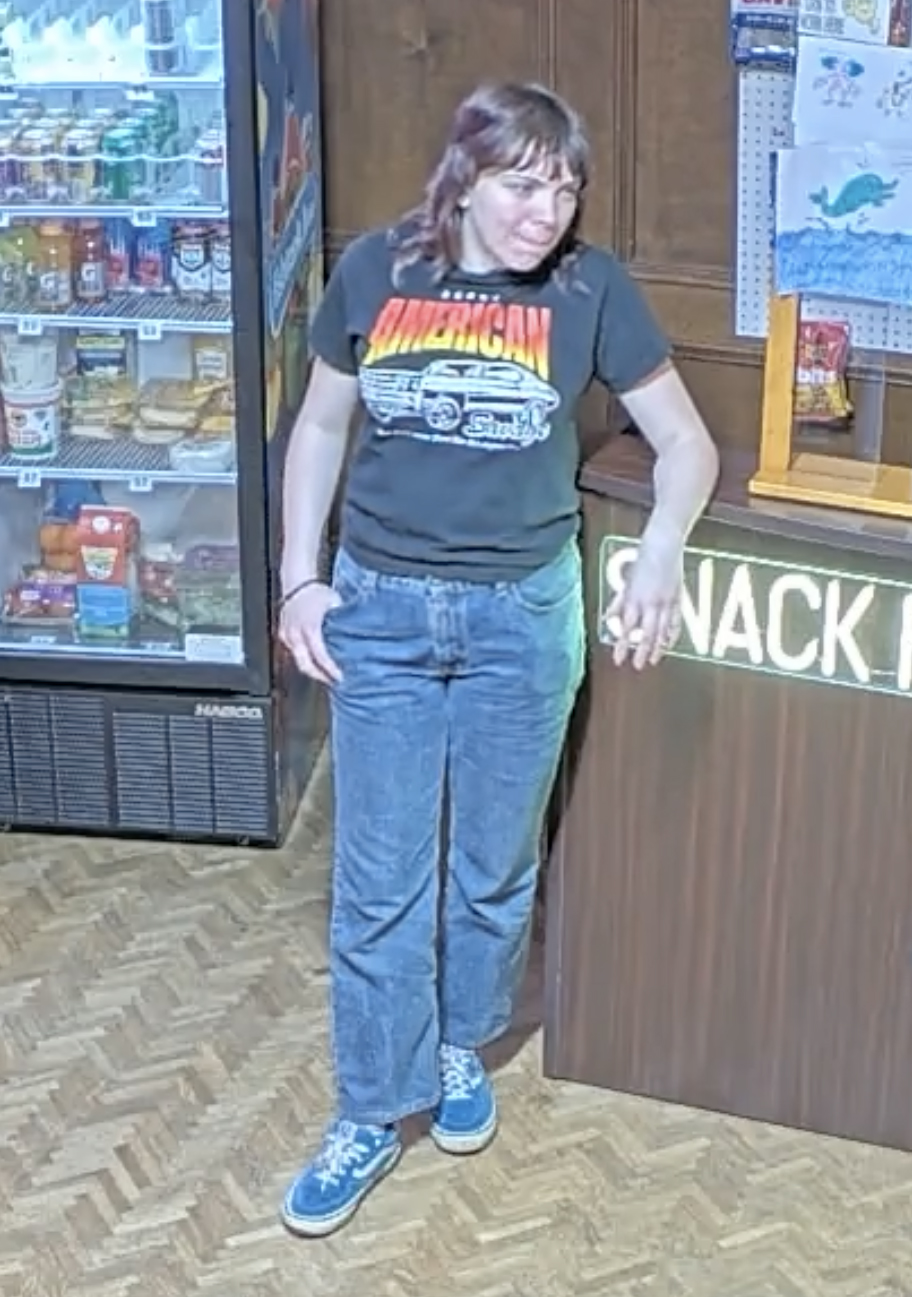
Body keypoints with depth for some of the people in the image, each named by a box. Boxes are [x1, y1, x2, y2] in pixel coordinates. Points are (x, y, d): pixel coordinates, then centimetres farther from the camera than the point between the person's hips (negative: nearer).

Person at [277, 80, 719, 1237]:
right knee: (378, 882, 5)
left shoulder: (590, 289, -8)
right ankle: (371, 1112, 20)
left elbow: (685, 440, -2)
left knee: (496, 866, 15)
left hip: (523, 617, 0)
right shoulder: (374, 270, -5)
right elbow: (320, 427, 6)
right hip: (380, 610, 0)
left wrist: (660, 554, -20)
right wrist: (299, 577, -1)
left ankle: (463, 1048, 40)